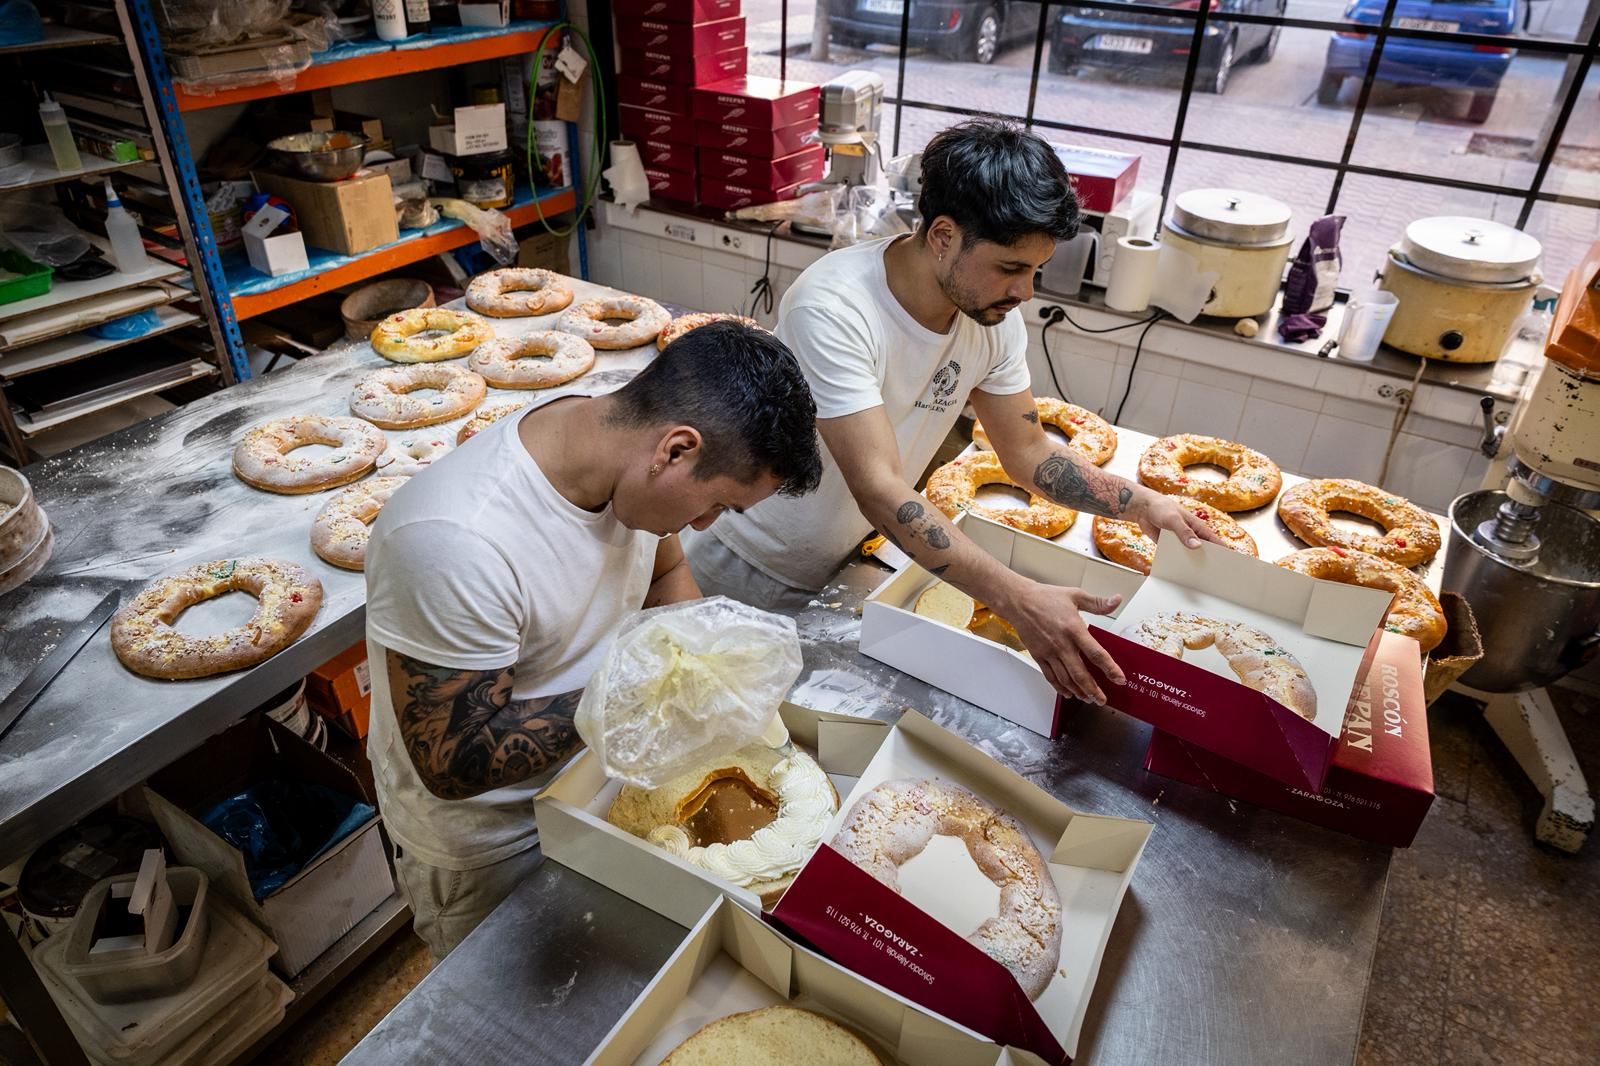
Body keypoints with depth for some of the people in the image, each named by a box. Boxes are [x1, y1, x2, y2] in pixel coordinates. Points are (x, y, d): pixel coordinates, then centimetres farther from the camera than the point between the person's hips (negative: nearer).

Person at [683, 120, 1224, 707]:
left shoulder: (995, 319, -11)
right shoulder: (834, 308, -33)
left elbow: (1027, 452, 1)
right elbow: (879, 491, -40)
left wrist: (1141, 503, -14)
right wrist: (1020, 600, -45)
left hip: (839, 569, 6)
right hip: (746, 572, -5)